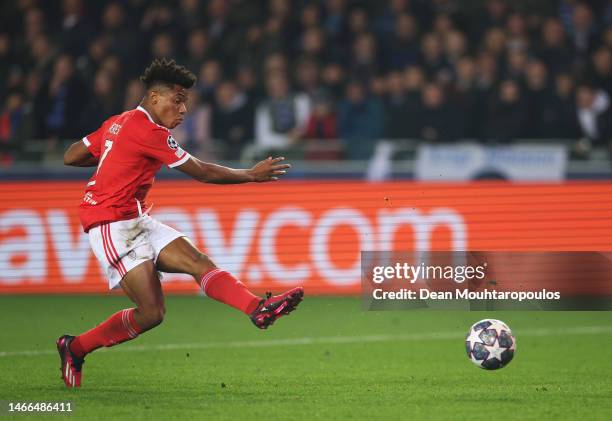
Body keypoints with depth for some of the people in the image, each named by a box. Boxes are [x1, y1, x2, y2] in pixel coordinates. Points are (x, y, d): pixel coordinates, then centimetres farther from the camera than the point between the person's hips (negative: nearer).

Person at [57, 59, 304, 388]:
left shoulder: (118, 123, 13)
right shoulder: (149, 131, -15)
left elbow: (70, 157, 17)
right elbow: (202, 173, -11)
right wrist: (252, 175, -2)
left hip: (136, 222, 10)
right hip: (114, 226, -10)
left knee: (198, 262, -9)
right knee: (151, 313, -13)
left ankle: (258, 309, -26)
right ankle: (76, 348, 4)